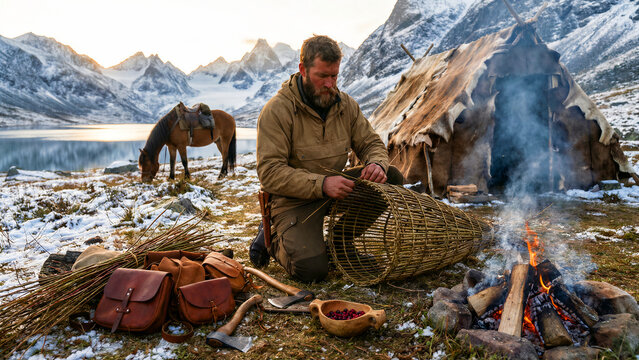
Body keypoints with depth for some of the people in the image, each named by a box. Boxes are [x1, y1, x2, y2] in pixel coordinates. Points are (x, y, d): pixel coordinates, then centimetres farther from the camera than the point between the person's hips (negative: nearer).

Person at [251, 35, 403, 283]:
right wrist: (321, 184, -34)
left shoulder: (345, 104, 2)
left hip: (336, 187, 6)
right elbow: (270, 172, -22)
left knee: (392, 177, -10)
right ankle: (273, 240, 10)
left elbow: (371, 143, 7)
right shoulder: (276, 111, -17)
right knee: (312, 269, -24)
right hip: (294, 200, -6)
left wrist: (377, 164, -19)